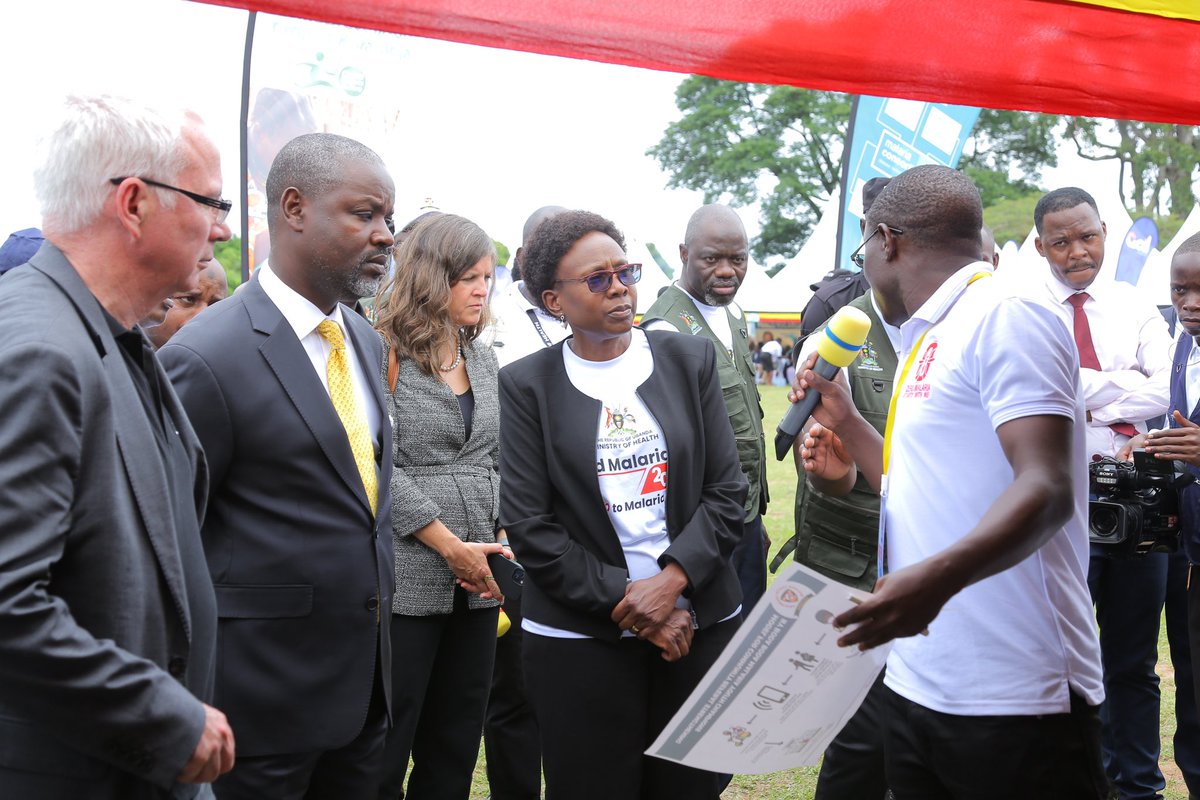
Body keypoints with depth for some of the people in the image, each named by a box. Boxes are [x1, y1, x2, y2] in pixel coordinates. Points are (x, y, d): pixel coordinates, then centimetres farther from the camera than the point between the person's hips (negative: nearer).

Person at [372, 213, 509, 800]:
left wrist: (500, 541, 1)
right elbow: (380, 468, -14)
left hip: (476, 581, 7)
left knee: (456, 749, 13)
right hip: (407, 580, -6)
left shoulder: (483, 359, 14)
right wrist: (452, 547, -14)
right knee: (385, 749, 2)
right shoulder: (388, 354, -8)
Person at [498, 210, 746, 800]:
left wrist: (671, 581, -12)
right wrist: (627, 602, -11)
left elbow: (727, 491, 1)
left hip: (699, 623, 2)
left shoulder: (690, 360, 5)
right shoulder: (527, 385, -1)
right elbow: (528, 525, -6)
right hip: (581, 638, -2)